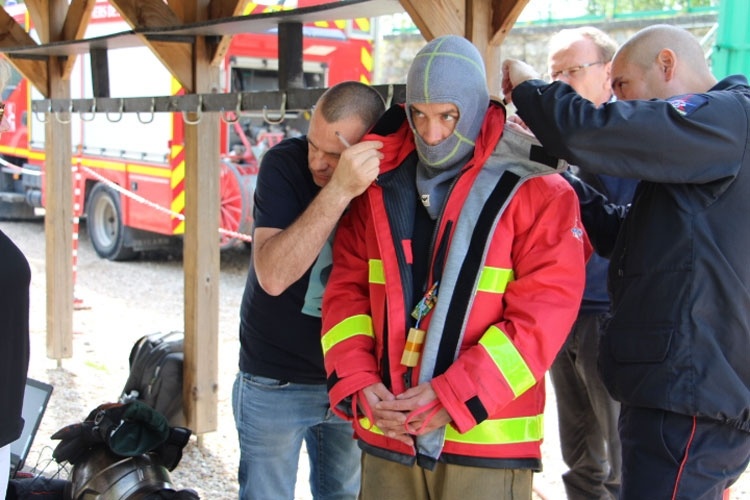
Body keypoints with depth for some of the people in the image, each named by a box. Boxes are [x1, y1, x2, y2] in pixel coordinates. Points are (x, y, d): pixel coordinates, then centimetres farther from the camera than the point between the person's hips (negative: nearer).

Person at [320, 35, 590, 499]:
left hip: (486, 441, -4)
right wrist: (358, 386, -7)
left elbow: (542, 315, -12)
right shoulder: (381, 186, 8)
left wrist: (454, 397, -17)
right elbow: (347, 291, 8)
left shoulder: (538, 192, -5)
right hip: (386, 435, 4)